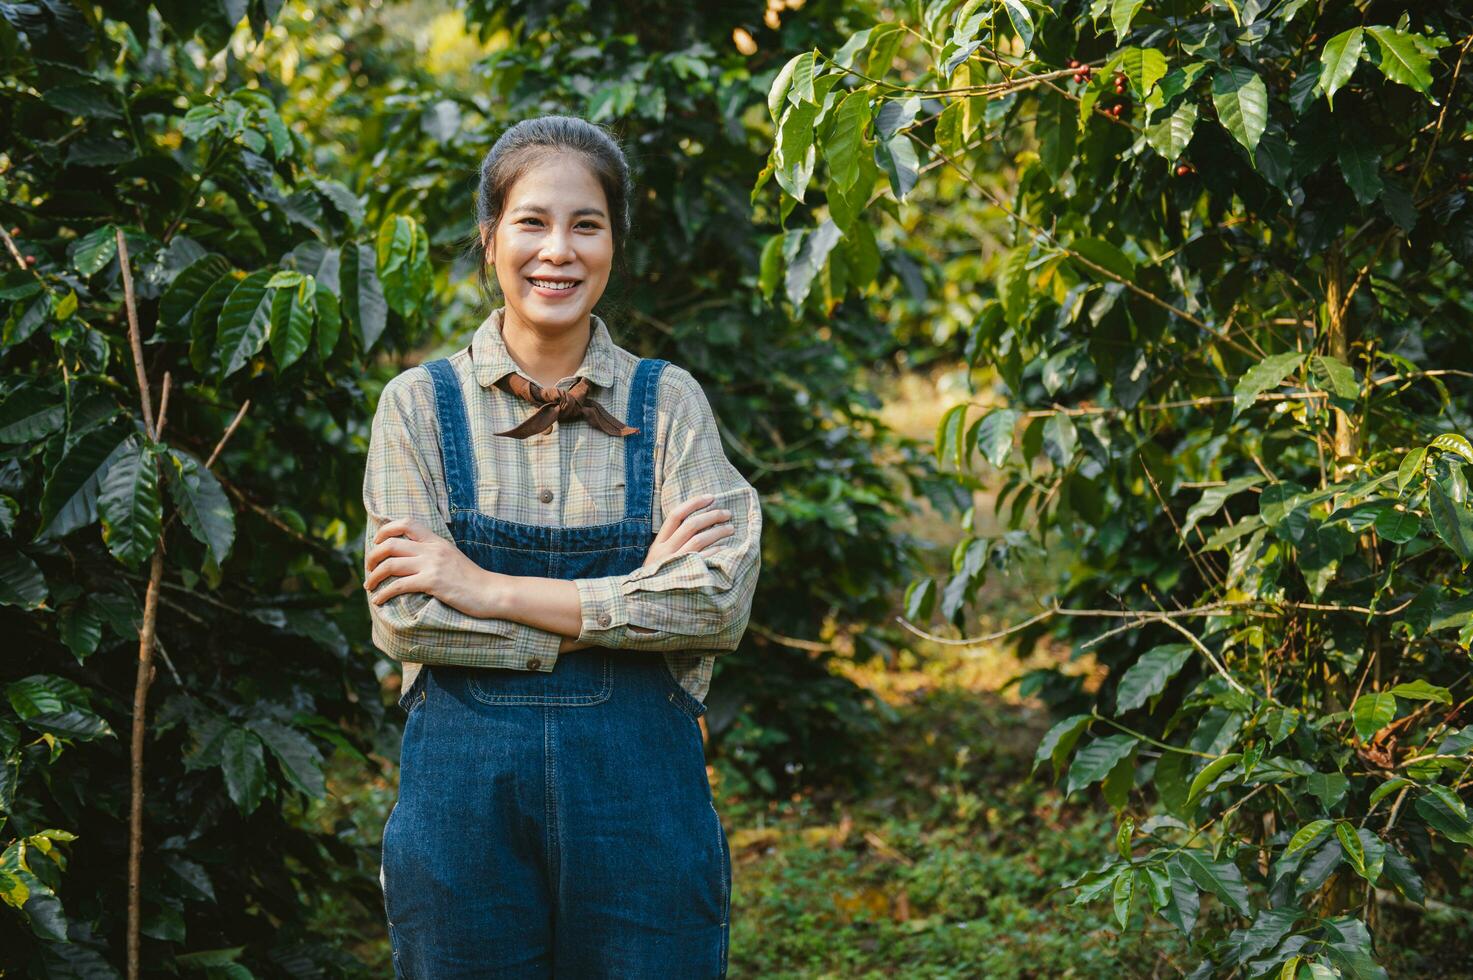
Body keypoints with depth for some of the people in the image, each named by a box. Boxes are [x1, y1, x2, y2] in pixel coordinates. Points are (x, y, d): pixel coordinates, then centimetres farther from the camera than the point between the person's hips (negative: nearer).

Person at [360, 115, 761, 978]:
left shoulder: (668, 401, 3)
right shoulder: (421, 403, 2)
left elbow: (723, 598, -10)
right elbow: (405, 619, -8)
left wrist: (492, 588, -13)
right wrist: (635, 595, -12)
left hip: (638, 782, 0)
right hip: (466, 785, 0)